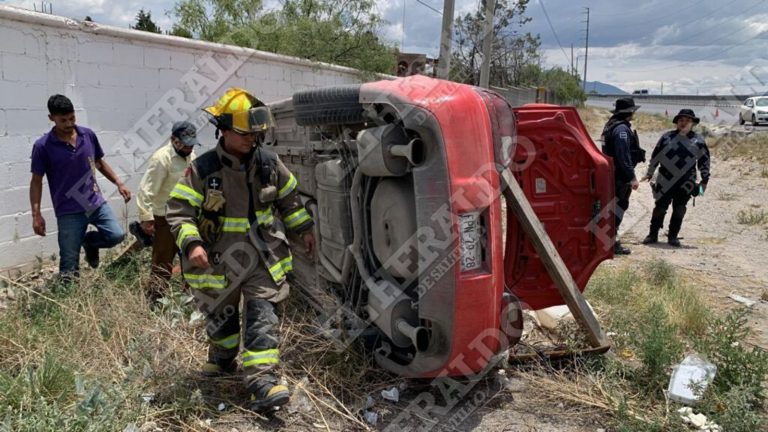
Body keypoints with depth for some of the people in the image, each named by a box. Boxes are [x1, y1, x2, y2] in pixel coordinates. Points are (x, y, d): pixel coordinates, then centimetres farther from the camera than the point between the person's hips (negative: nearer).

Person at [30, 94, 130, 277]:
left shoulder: (88, 135, 0)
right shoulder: (43, 146, -10)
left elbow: (100, 162, 15)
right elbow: (36, 181, -4)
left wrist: (119, 184, 8)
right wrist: (36, 214, -10)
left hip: (96, 202, 4)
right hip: (69, 211, -3)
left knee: (116, 235, -9)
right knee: (69, 264, 0)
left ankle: (88, 241, 22)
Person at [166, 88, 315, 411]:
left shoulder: (269, 163, -2)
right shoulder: (202, 169, -14)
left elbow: (288, 199, 13)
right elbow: (179, 212, -13)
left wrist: (304, 228, 14)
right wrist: (192, 244, -28)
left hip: (262, 256, 1)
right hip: (219, 260, -1)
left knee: (262, 317, -6)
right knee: (221, 316, 18)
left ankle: (262, 379, -5)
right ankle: (222, 359, 45)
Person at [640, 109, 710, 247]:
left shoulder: (698, 140, 3)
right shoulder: (667, 137, 3)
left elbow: (704, 161, 8)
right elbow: (655, 156, 8)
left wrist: (704, 180, 8)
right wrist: (649, 173, 9)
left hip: (686, 183, 1)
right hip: (665, 181, 0)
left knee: (679, 210, 6)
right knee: (660, 208, 2)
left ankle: (673, 236, 17)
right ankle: (653, 234, 12)